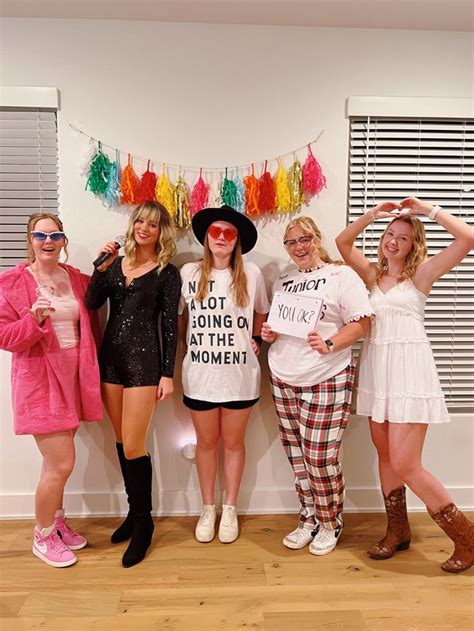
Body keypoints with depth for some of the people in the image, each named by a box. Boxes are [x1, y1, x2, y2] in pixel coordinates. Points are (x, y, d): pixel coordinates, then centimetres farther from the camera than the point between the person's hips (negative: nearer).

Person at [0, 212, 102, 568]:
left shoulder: (76, 278, 7)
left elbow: (89, 323, 16)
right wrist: (33, 319, -27)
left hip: (73, 377, 5)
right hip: (40, 381, -5)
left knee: (58, 461, 17)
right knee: (62, 464, -4)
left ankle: (56, 521, 40)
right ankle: (42, 537, 22)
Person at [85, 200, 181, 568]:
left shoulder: (167, 273, -1)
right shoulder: (116, 264, 12)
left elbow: (170, 326, -4)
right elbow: (91, 303, 1)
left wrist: (168, 374, -8)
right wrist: (101, 268, -8)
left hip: (144, 359, -5)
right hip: (110, 357, 5)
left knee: (133, 447, -3)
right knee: (122, 442, 14)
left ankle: (143, 521, 18)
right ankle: (134, 511, 32)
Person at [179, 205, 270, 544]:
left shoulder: (251, 273, -3)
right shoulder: (189, 273, -1)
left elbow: (261, 313, 12)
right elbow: (181, 317, 9)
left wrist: (256, 341, -1)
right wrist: (191, 346, 2)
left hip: (239, 374, -1)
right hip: (200, 374, 1)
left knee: (233, 442, 14)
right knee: (206, 442, 15)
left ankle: (230, 509, 33)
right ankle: (208, 509, 34)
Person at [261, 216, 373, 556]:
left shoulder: (342, 275, -3)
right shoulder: (283, 281, 15)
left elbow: (361, 323, -9)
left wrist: (329, 344, -23)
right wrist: (268, 334, 2)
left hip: (326, 381, -5)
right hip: (283, 380, 6)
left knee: (321, 458, -1)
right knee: (297, 456, 12)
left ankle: (330, 524, 25)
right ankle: (309, 519, 32)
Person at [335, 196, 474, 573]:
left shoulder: (421, 274, 0)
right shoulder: (374, 274, 13)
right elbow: (342, 242, 12)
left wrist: (428, 209, -5)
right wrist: (372, 215, 1)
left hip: (409, 371, -6)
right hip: (376, 371, 6)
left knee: (406, 465, -7)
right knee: (385, 455, 13)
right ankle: (397, 532, 31)